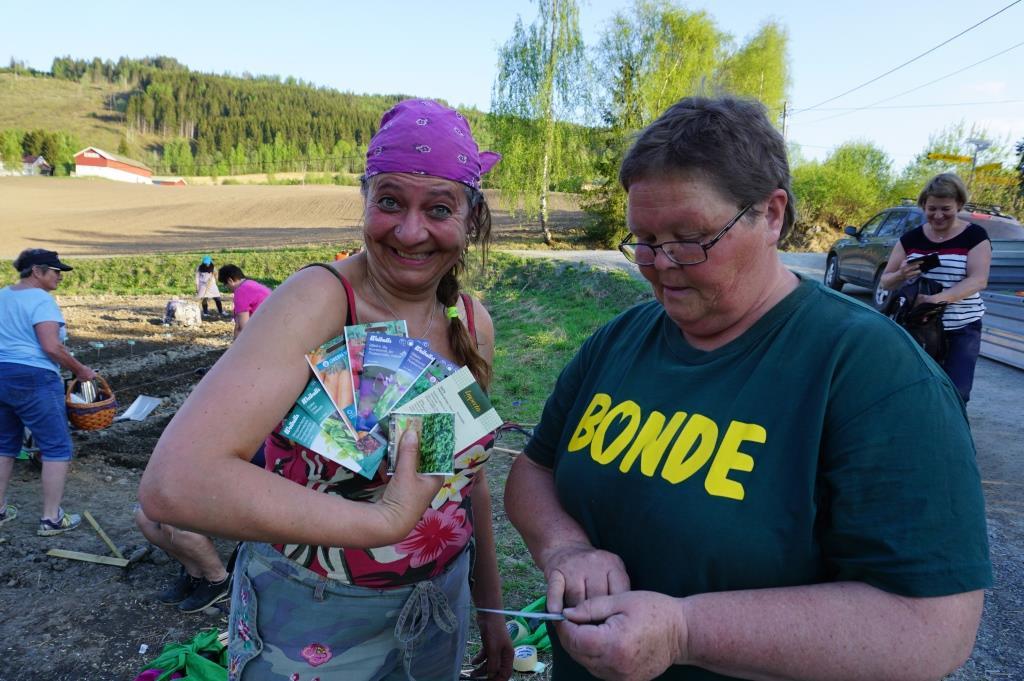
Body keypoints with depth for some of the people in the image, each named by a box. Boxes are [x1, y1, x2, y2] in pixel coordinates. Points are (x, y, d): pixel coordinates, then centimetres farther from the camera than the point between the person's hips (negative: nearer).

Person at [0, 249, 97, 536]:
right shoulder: (40, 299, -12)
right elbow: (51, 347, -20)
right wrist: (80, 370, -9)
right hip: (33, 380, -9)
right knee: (57, 447, 0)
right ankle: (51, 518, 2)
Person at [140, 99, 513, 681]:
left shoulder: (474, 324, -5)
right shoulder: (320, 299, -22)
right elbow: (174, 482, -33)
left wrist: (491, 609, 13)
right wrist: (385, 520, -31)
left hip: (442, 608, 5)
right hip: (313, 630, -5)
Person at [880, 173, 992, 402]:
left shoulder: (975, 236, -4)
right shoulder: (911, 238, 4)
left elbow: (978, 280, -16)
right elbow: (886, 282, 5)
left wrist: (936, 299, -33)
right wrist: (902, 275, -20)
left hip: (962, 329, -2)